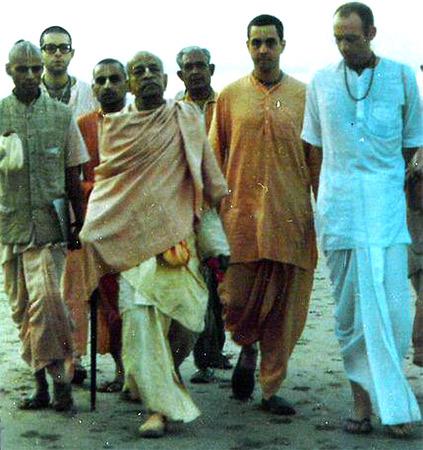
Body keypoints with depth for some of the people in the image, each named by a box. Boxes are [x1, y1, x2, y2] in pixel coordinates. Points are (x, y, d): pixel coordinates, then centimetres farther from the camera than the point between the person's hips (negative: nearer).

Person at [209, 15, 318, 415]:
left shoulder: (303, 96, 8)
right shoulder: (230, 96, 9)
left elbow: (315, 158, 9)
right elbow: (214, 158, 11)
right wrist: (213, 209, 5)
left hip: (290, 216, 0)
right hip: (240, 215, 0)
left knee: (284, 307, 3)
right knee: (236, 300, -3)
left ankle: (271, 388, 16)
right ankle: (248, 347, 30)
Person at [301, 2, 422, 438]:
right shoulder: (322, 82, 10)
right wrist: (322, 201, 12)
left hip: (386, 203, -1)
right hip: (339, 205, 1)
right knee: (350, 307, 1)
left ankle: (385, 398, 5)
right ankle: (363, 399, 8)